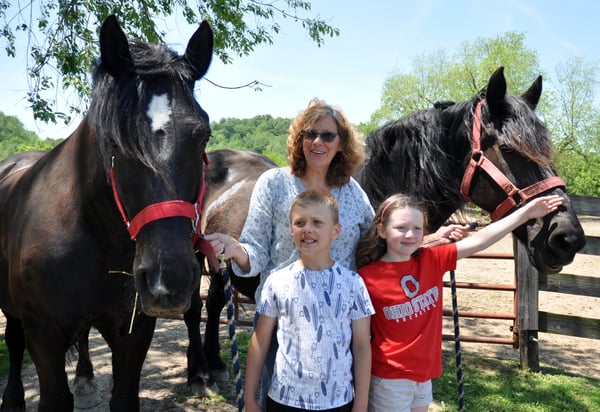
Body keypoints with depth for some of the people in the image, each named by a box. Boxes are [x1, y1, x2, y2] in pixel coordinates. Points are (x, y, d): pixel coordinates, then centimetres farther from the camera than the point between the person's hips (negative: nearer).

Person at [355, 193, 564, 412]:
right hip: (390, 380, -5)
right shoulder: (367, 277, -16)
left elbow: (479, 241, -8)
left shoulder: (431, 260, -4)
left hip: (425, 375, 5)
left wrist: (525, 212, -12)